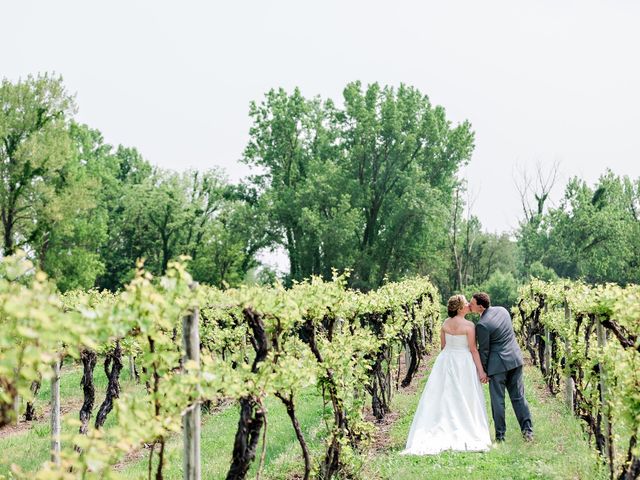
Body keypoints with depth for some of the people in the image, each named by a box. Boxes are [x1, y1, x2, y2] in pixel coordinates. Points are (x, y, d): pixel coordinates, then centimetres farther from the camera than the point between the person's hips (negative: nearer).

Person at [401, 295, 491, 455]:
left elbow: (443, 345, 9)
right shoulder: (469, 325, -14)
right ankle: (467, 434, 7)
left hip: (445, 361, 5)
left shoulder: (445, 323, 1)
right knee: (465, 400, 4)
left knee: (443, 397, 9)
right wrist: (481, 370, -9)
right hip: (463, 363, -5)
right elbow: (473, 350, -13)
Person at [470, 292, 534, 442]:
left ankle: (500, 436, 8)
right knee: (518, 397, 12)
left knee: (497, 401, 4)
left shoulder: (482, 325, -18)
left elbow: (484, 350, -12)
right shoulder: (502, 310, 4)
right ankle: (528, 430, 9)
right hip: (515, 359, 7)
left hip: (497, 364, -7)